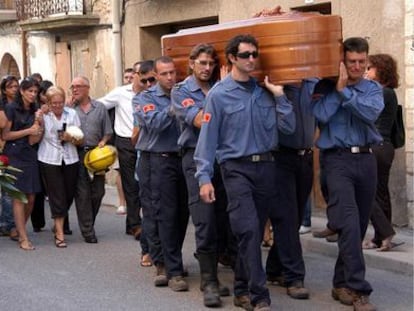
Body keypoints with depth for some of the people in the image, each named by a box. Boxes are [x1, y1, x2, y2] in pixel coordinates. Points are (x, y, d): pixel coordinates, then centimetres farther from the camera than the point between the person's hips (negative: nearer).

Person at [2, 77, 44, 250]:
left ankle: (19, 228, 22)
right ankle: (23, 239, -4)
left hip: (30, 156, 5)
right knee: (19, 197, -6)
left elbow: (33, 140, 3)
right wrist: (28, 131, -9)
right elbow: (5, 135, -5)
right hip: (15, 156, -5)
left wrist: (38, 123, -12)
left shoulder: (36, 111, 11)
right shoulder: (11, 108, -2)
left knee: (31, 198, 3)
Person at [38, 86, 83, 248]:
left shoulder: (72, 114, 3)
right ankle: (59, 234, 2)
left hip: (70, 160, 3)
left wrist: (71, 138, -16)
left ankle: (58, 224, 32)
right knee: (56, 196, -3)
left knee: (69, 195, 8)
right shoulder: (42, 115, -3)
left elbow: (80, 141, 2)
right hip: (50, 160, -3)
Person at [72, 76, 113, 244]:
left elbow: (107, 132, 10)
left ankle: (89, 223, 25)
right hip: (77, 153, -2)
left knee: (98, 191, 5)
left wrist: (102, 142, -7)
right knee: (82, 193, -2)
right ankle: (87, 231, 3)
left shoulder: (99, 107, 9)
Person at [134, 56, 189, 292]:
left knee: (182, 214, 8)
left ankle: (165, 262, 25)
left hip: (183, 159, 4)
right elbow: (154, 123, -16)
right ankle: (174, 271, 0)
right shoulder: (145, 98, 2)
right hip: (158, 161, -4)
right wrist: (174, 108, -23)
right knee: (165, 215, -4)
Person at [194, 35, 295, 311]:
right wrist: (204, 177, -11)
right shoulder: (220, 94, -3)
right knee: (248, 230, -15)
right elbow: (208, 137, -6)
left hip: (266, 166, 5)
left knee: (255, 232, 11)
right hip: (237, 168, -5)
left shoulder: (265, 91, 9)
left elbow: (288, 127, 5)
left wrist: (279, 96, -4)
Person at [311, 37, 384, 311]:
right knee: (349, 224, -16)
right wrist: (337, 87, -9)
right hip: (338, 160, -4)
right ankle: (359, 289, -16)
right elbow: (320, 115, -13)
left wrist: (345, 91, -13)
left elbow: (370, 113, -10)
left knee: (359, 225, 8)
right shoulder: (326, 87, 4)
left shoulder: (373, 88, 10)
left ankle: (342, 283, 21)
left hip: (367, 159, 4)